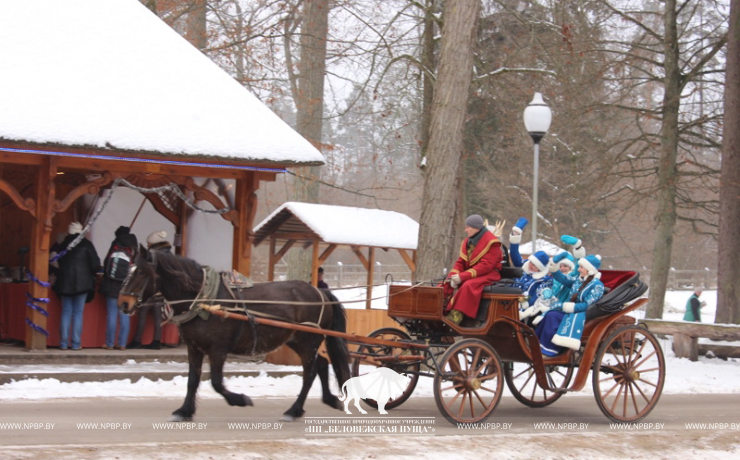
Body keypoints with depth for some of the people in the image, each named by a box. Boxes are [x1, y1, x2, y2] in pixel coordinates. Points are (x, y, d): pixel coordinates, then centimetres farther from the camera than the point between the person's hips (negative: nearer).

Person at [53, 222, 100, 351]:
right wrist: (91, 274, 12)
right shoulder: (86, 244, -5)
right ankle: (76, 343, -4)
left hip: (65, 283, 3)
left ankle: (64, 343, 2)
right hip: (82, 282, -3)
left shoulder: (63, 244, 6)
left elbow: (57, 262, 11)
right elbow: (95, 263, -7)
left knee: (66, 312, 7)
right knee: (78, 313, 0)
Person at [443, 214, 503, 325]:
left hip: (488, 275, -8)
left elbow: (486, 266, -20)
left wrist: (462, 276, -25)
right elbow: (460, 262, 10)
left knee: (468, 286, -37)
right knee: (446, 285, -10)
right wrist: (453, 276, -12)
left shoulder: (491, 242, -11)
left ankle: (456, 315, -43)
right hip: (469, 274, 8)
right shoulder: (467, 242, 15)